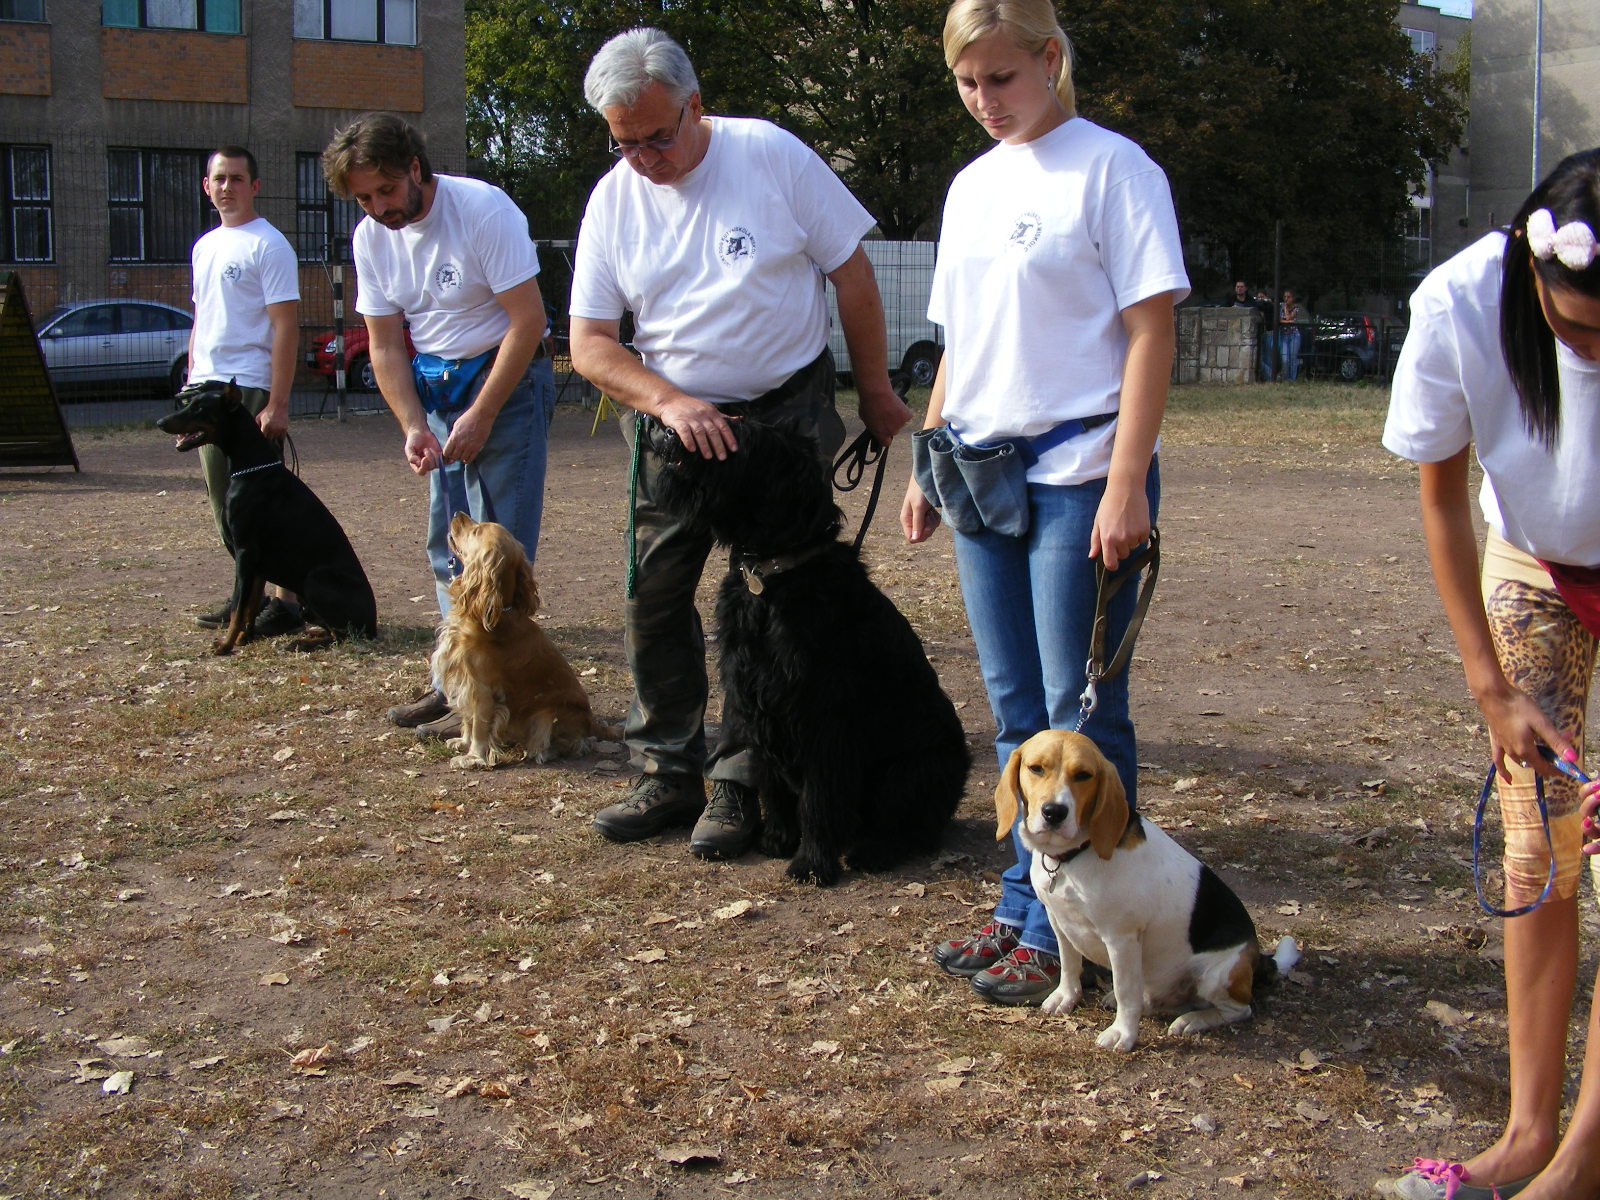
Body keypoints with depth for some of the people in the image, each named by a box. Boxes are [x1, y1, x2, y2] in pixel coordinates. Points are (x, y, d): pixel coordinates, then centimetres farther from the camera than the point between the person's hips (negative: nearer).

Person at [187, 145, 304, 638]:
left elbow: (286, 326, -13)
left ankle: (285, 601, -3)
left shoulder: (268, 245, -7)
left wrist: (278, 403, -19)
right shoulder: (204, 246, 18)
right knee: (225, 504, 11)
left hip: (249, 392, -8)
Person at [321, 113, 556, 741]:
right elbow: (386, 346, 5)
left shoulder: (483, 209, -19)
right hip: (434, 386, 7)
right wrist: (413, 426, -10)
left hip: (506, 380, -7)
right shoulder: (371, 237, 0)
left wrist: (482, 416, -18)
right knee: (448, 545, 9)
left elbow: (528, 320, -19)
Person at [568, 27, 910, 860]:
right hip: (672, 419, 4)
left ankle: (741, 784, 8)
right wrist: (669, 401, -20)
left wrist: (875, 393, 0)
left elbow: (850, 271, -3)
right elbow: (590, 344, -3)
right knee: (653, 600, 4)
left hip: (788, 411, -3)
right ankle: (668, 774, 17)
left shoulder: (771, 155, -10)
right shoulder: (613, 199, -2)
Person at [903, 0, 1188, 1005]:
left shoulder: (1111, 168, -6)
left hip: (1079, 476, -7)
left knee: (1081, 713, -1)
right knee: (1017, 709, 12)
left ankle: (1072, 934, 8)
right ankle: (1025, 910, 22)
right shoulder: (972, 186, 16)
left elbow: (1151, 331, -11)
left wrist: (1127, 484, -17)